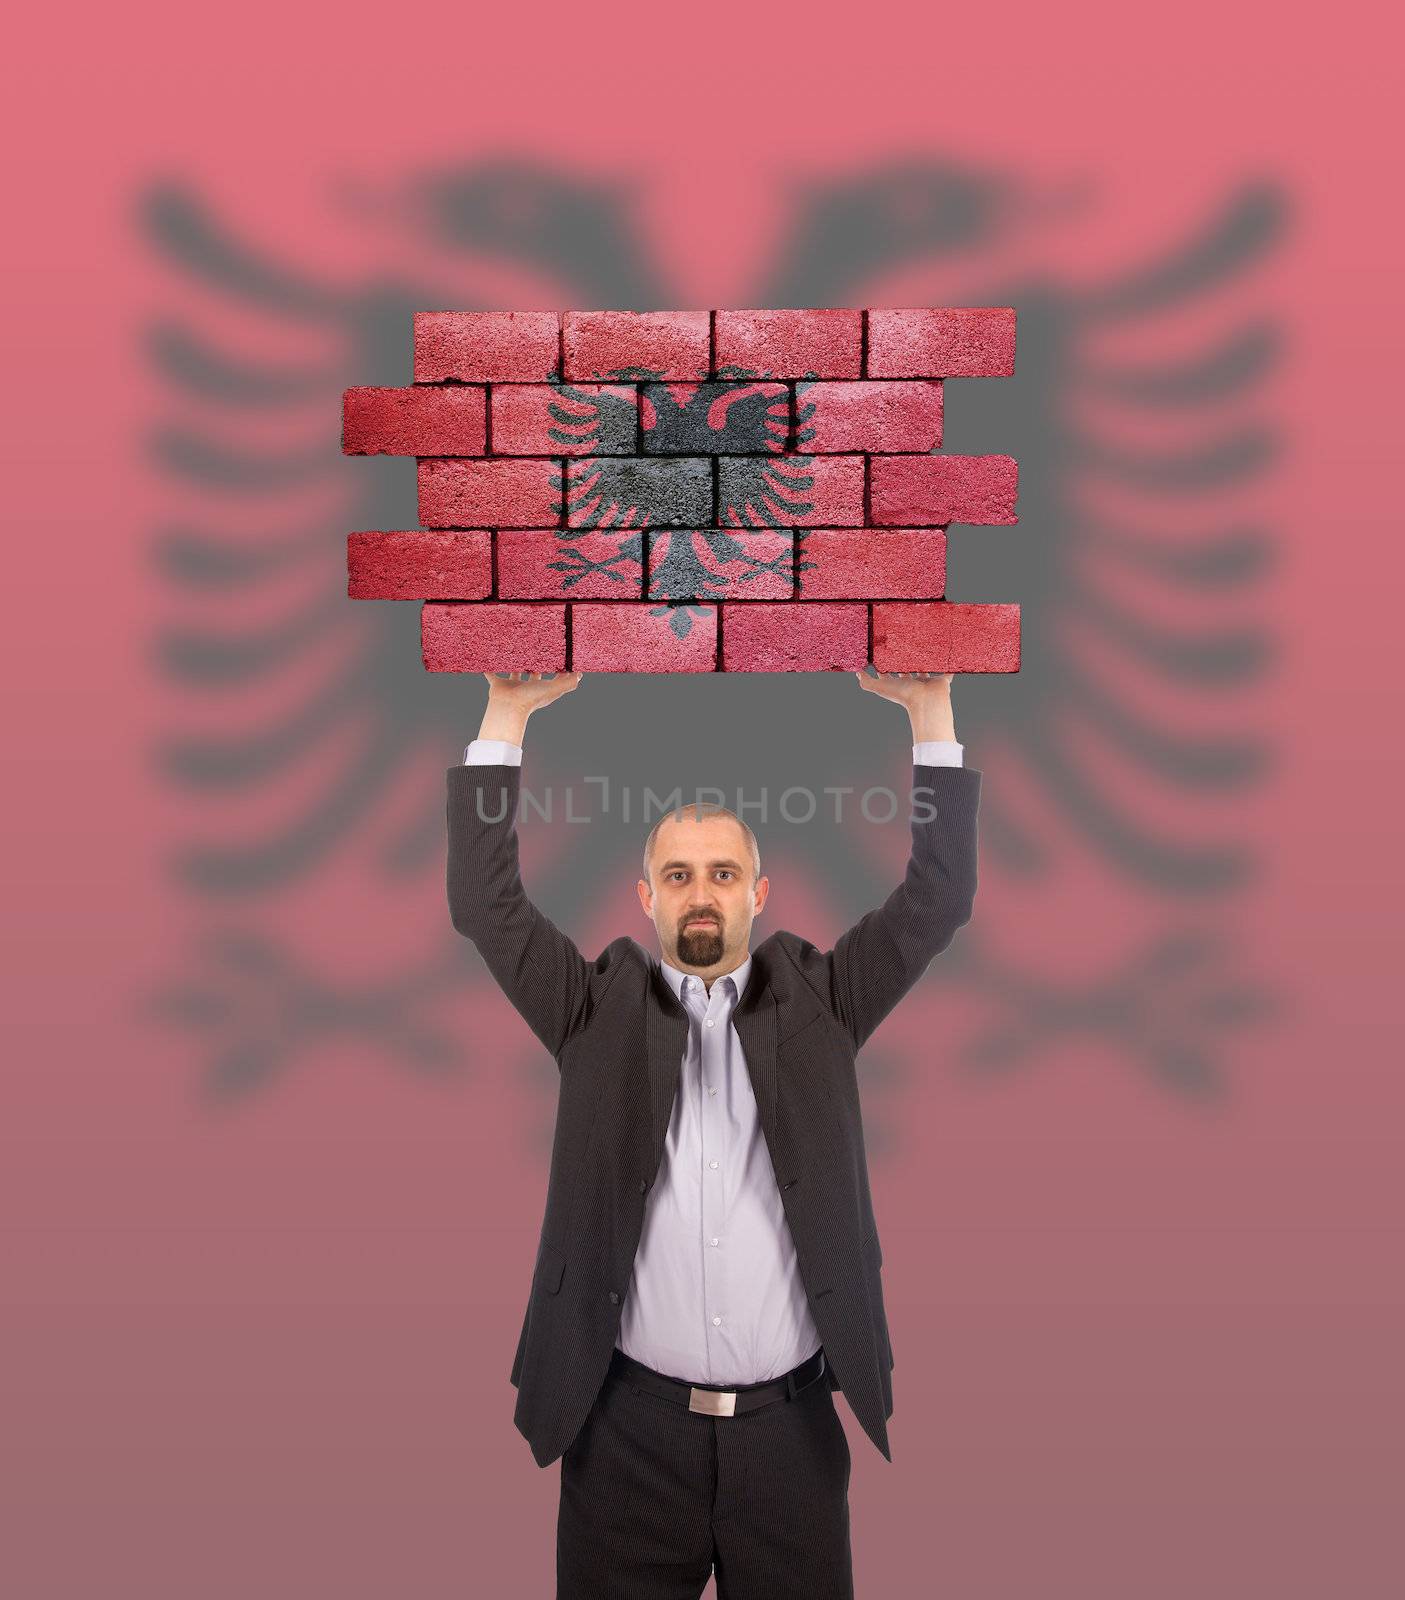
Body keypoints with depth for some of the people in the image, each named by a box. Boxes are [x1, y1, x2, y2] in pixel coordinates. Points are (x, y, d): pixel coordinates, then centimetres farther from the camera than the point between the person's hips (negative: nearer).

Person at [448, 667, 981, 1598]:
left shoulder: (815, 1003, 2)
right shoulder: (601, 1012, 1)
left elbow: (939, 901, -4)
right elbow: (487, 903, -7)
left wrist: (930, 710, -10)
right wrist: (509, 714, -12)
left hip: (790, 1424, 1)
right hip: (629, 1425, 0)